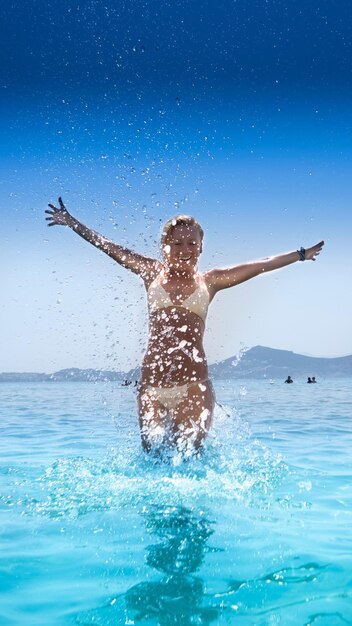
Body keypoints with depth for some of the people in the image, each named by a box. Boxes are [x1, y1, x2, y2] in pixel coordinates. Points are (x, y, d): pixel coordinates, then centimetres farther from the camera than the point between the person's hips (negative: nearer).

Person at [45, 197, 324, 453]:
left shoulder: (208, 281, 10)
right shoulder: (153, 272, 12)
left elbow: (262, 265, 14)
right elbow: (111, 248, 18)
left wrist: (301, 254, 19)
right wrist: (72, 222, 23)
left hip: (193, 386, -1)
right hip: (151, 386, 1)